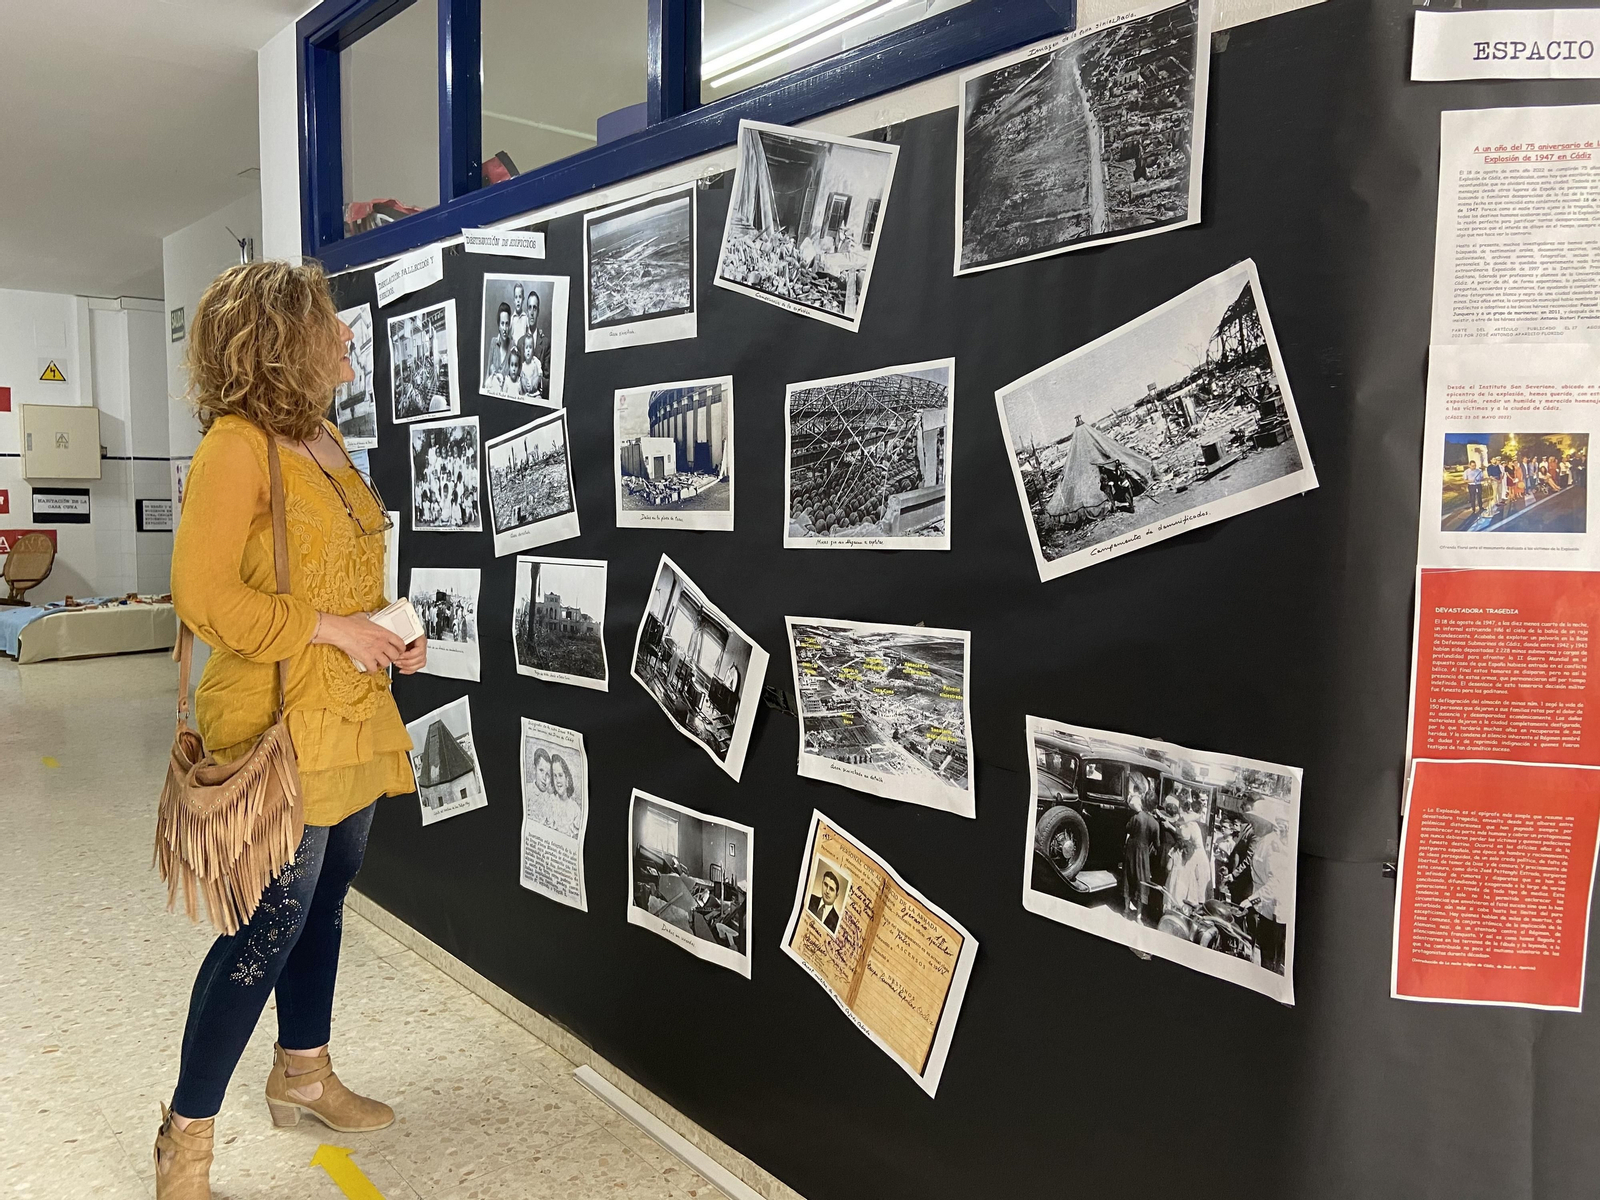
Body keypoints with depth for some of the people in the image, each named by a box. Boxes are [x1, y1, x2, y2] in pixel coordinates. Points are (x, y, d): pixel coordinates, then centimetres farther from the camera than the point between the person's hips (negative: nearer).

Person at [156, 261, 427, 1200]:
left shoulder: (326, 438, 12)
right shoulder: (237, 446, -16)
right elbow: (202, 595, -20)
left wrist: (391, 636, 7)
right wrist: (332, 628, -18)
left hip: (353, 719, 9)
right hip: (284, 727, -9)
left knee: (324, 906, 20)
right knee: (270, 928, 0)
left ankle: (304, 1074, 39)